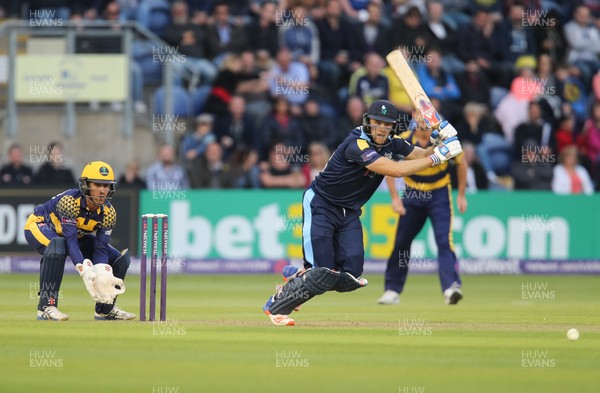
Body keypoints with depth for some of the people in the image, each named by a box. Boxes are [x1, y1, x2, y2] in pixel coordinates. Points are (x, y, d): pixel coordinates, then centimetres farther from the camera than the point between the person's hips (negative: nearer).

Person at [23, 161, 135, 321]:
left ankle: (105, 309, 14)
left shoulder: (108, 212, -18)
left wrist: (103, 275, -38)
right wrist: (86, 272, -52)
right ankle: (46, 307, -37)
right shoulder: (69, 201, -36)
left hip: (77, 234, 7)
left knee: (119, 259, -4)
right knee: (57, 245, -42)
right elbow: (70, 241, -42)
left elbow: (101, 248, -19)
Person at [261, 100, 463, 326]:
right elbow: (395, 170, -34)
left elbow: (423, 155, 2)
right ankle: (275, 306, 9)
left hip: (349, 214, 8)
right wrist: (436, 157, -33)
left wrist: (441, 143, -20)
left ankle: (298, 278, 23)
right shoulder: (356, 145, -28)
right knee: (322, 274, -15)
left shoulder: (391, 144, -2)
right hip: (320, 206, -8)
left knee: (350, 279, -4)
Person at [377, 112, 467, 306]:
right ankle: (392, 290, 19)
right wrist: (395, 198, -8)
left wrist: (461, 195, 2)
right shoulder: (402, 141, -13)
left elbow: (461, 163, 1)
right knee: (401, 242, 7)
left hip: (439, 195, -2)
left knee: (444, 241, -18)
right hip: (412, 194, 2)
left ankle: (452, 287, -26)